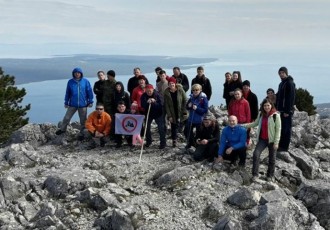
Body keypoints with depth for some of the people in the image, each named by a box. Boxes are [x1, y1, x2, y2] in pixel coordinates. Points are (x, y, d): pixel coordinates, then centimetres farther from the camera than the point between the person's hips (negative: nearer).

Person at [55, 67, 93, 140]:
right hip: (72, 104, 1)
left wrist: (90, 102, -2)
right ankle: (62, 129, 29)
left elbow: (89, 92, -1)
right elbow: (67, 93, 6)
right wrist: (66, 102, 7)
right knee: (66, 118, 6)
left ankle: (82, 133, 23)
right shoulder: (70, 82, 0)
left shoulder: (85, 81, -5)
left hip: (83, 104, -1)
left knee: (83, 120, 8)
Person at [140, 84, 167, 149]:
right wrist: (147, 102, -36)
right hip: (148, 114, 3)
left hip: (158, 114, -3)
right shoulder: (143, 96, -11)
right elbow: (142, 105, -17)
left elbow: (160, 105, -23)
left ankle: (163, 143, 2)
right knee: (147, 127, 8)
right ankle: (149, 141, 28)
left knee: (161, 128, -6)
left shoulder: (157, 95, -19)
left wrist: (154, 102, -39)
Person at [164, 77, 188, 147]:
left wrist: (185, 112, -10)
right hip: (173, 114, 1)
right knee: (174, 127, 7)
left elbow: (185, 101, -5)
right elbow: (166, 105, -6)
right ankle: (174, 140, 21)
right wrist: (169, 116, -10)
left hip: (181, 113, 0)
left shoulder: (180, 90, -10)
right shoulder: (166, 93, -7)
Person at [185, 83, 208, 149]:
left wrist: (197, 108, -27)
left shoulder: (203, 98, -15)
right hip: (191, 119, 6)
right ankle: (190, 142, 43)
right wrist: (188, 106, -11)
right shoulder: (192, 97, 1)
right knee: (187, 131, 18)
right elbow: (187, 106, 12)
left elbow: (205, 110, -17)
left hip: (199, 120, -6)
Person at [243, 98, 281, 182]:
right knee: (256, 154, -14)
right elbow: (255, 123, 17)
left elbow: (278, 129, -11)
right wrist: (244, 125, 10)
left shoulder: (276, 115, -12)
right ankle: (255, 174, -5)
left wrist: (276, 142, -14)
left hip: (271, 140, -4)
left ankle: (270, 175, 26)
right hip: (262, 139, 4)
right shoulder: (261, 114, 4)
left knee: (272, 158, 7)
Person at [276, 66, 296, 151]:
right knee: (281, 128, 13)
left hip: (287, 111, -9)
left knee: (286, 129, -4)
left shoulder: (290, 83, -11)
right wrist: (277, 108, 16)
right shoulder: (281, 83, 17)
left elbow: (291, 98, -17)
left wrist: (287, 111, -20)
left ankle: (285, 147, 1)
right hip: (281, 110, 9)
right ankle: (280, 145, 21)